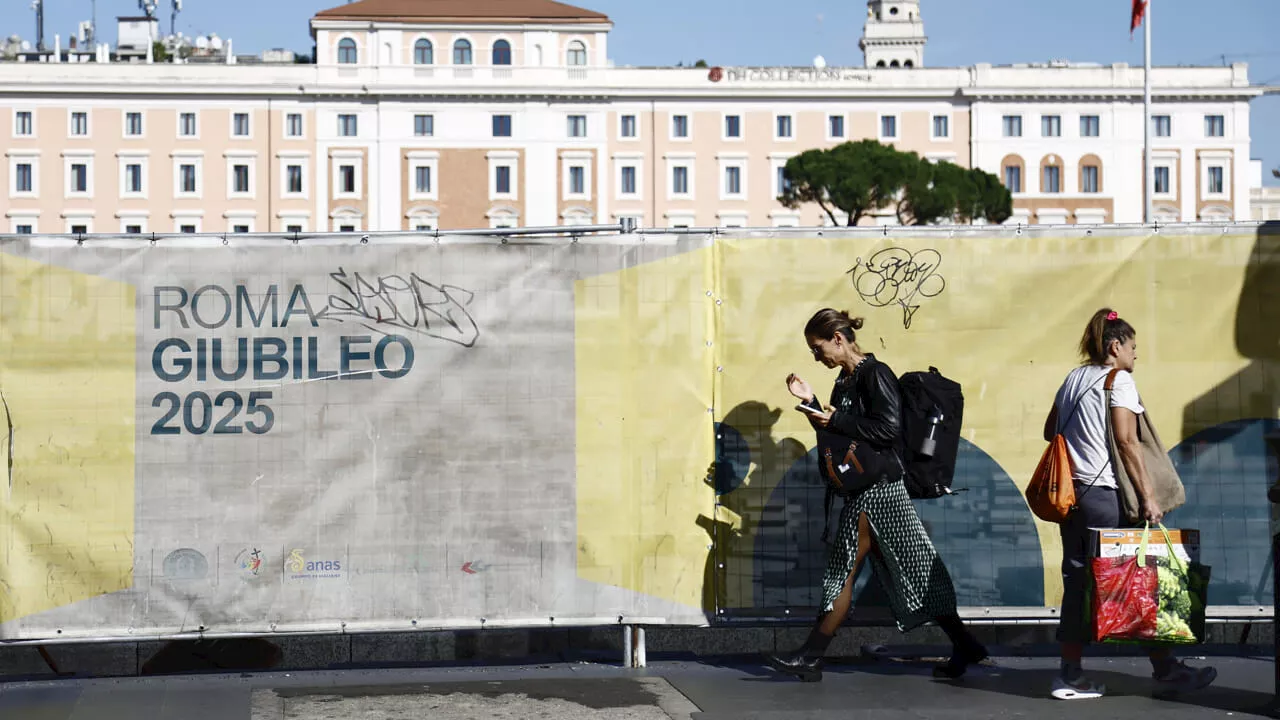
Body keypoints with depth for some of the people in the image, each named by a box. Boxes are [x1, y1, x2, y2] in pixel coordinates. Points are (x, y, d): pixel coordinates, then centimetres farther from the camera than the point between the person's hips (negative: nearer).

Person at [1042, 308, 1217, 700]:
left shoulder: (1073, 379, 14)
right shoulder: (1119, 380, -7)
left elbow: (1050, 430, 19)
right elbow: (1126, 440, -15)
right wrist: (1147, 497, -14)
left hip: (1071, 490, 7)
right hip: (1104, 494, -7)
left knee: (1077, 581, 8)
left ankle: (1070, 675, 7)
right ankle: (1165, 670, 6)